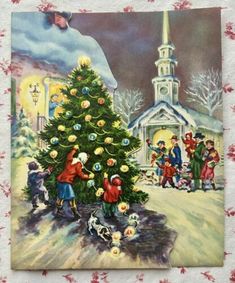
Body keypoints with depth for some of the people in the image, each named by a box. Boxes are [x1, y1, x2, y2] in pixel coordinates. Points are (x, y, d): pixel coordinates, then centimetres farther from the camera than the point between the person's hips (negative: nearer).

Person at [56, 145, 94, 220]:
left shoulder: (70, 160, 12)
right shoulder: (78, 164, -7)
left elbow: (69, 155, 34)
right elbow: (80, 175, -10)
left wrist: (74, 149, 45)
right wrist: (89, 176, 2)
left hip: (60, 180, 8)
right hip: (66, 182, -8)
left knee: (60, 196, 20)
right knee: (71, 198, -2)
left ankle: (59, 211, 33)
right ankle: (76, 214, 4)